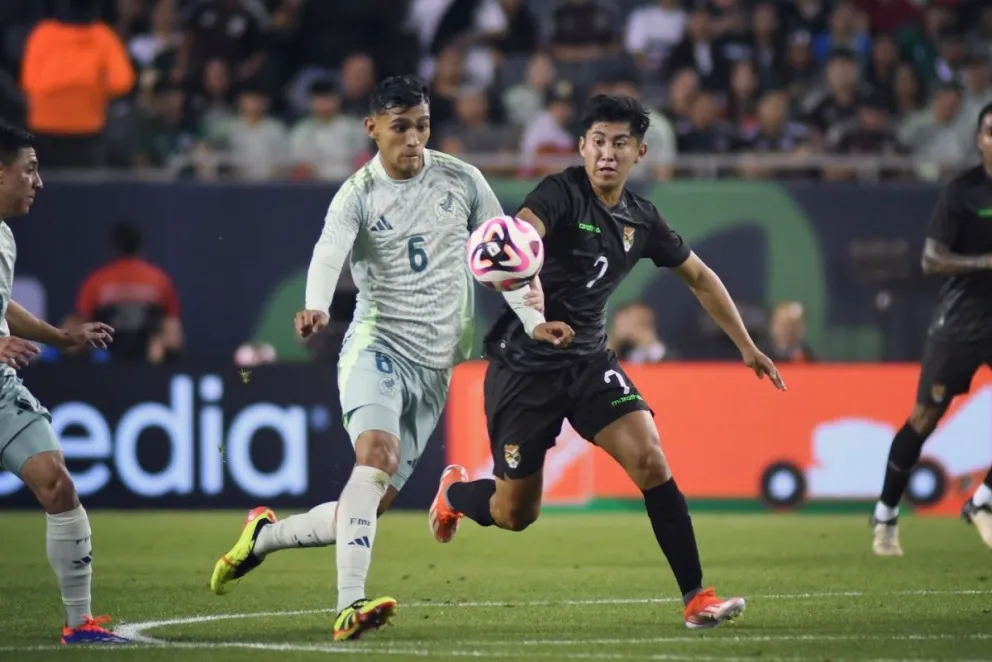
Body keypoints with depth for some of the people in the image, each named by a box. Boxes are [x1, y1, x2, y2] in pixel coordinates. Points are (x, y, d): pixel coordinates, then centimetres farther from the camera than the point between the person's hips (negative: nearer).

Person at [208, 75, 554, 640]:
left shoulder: (462, 181, 4)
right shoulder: (358, 195, -7)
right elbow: (329, 253, -27)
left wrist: (533, 319, -1)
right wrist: (317, 307, -47)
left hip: (435, 364, 4)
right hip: (377, 345, -4)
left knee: (374, 502, 1)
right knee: (378, 453, -31)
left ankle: (265, 535, 26)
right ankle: (351, 605, -38)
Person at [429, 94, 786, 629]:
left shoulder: (641, 220, 3)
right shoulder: (561, 193, -16)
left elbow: (699, 277, 18)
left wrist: (746, 346, 16)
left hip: (588, 360, 4)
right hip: (524, 364, -4)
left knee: (650, 461, -18)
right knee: (515, 515, 4)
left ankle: (696, 596, -15)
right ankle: (454, 491, 40)